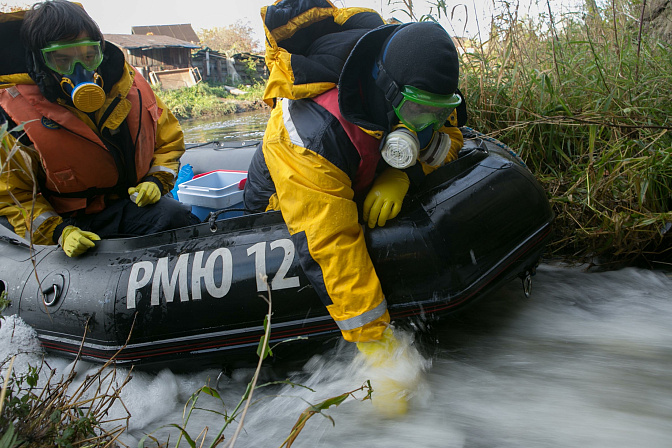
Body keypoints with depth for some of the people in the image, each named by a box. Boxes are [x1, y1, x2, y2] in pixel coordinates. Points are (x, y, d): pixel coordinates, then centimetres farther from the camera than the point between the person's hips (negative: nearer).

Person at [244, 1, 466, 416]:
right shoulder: (316, 134, -48)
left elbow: (448, 137, -13)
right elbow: (334, 246, -50)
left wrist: (399, 176, -36)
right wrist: (379, 347, -49)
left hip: (365, 173, 5)